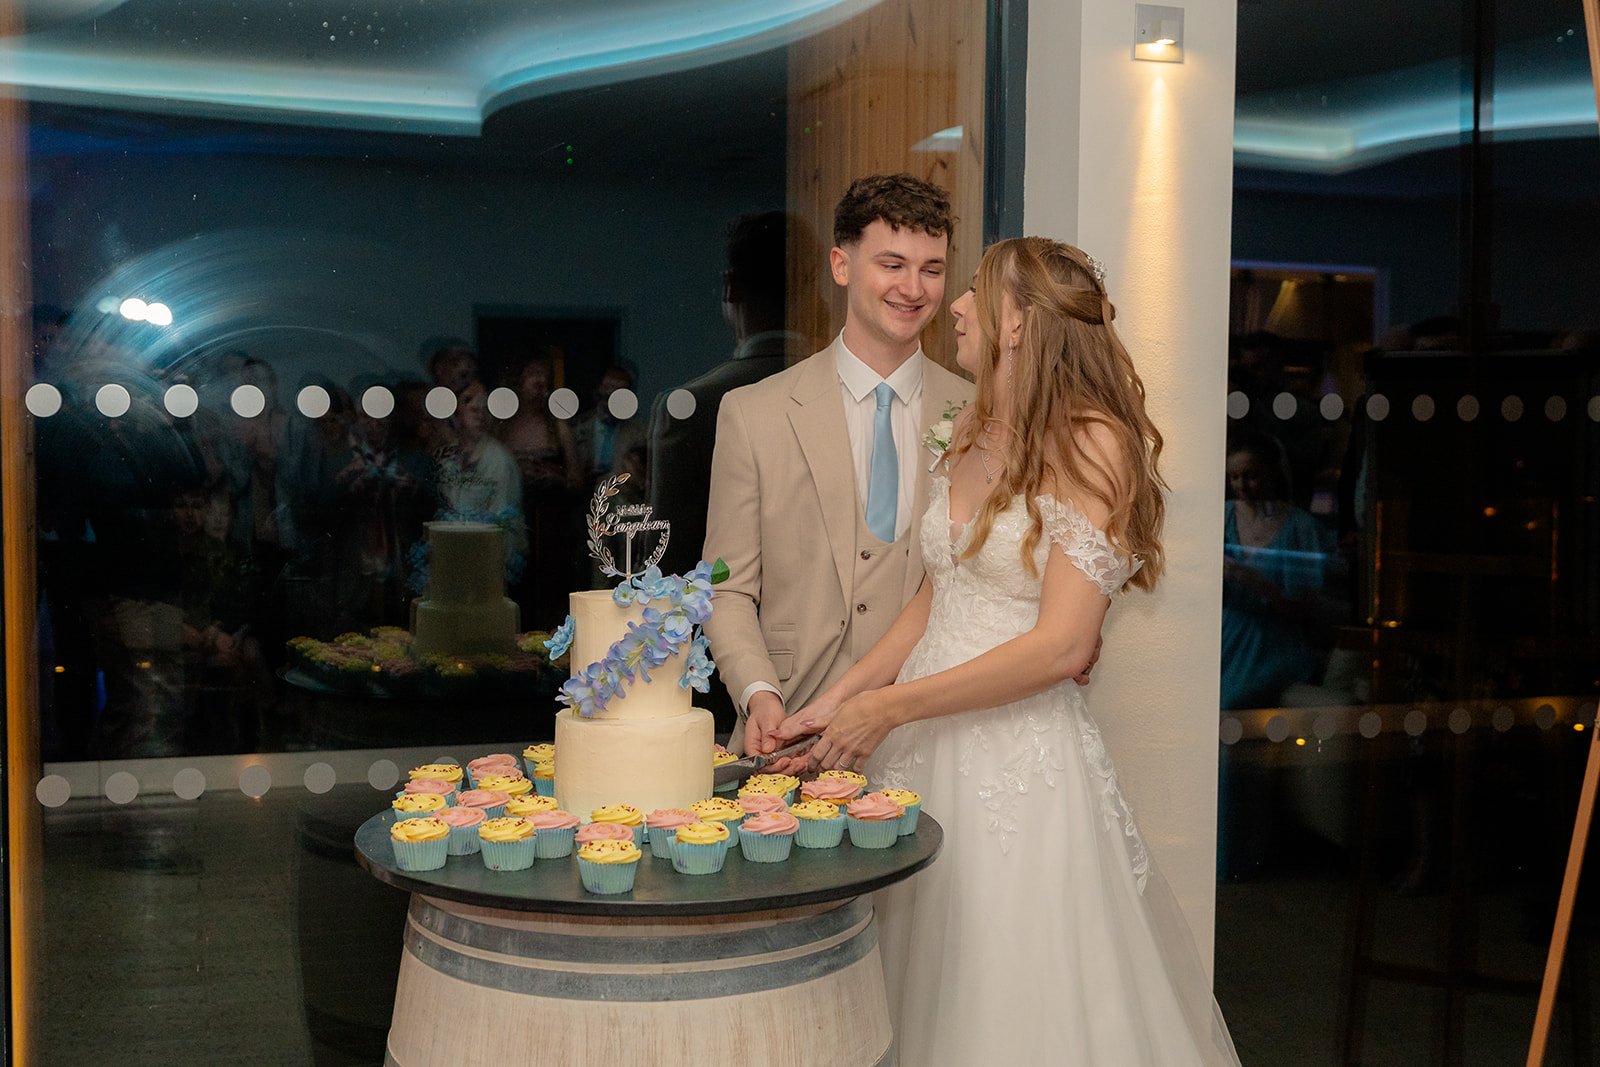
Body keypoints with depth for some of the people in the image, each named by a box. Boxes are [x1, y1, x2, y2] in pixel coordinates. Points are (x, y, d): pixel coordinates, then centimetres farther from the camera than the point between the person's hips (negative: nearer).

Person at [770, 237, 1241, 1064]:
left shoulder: (1091, 444, -12)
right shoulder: (971, 433, 10)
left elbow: (1061, 646, -18)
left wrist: (890, 705, -15)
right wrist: (840, 698, 3)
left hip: (1017, 749, -6)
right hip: (923, 747, 7)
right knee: (925, 989, 14)